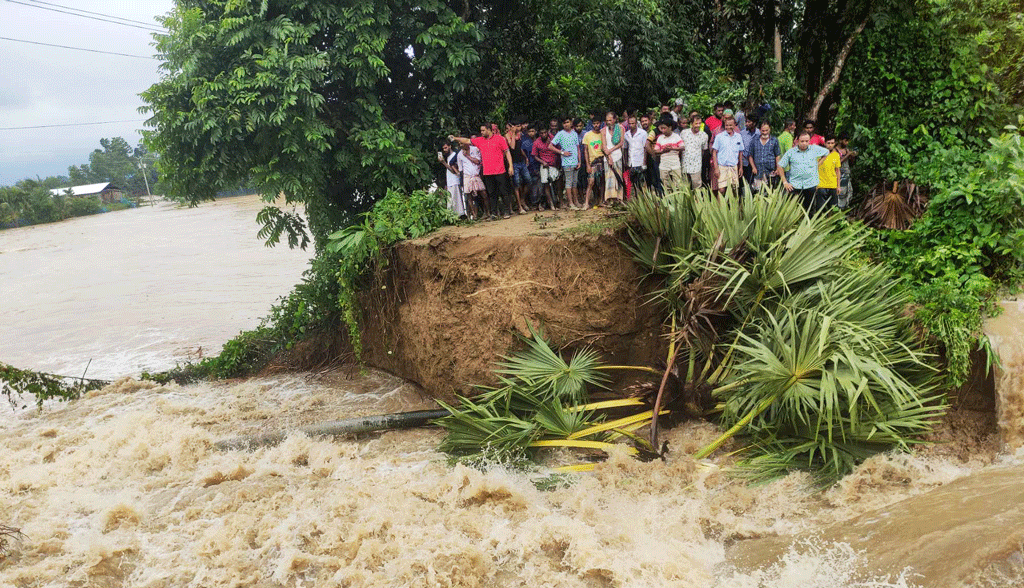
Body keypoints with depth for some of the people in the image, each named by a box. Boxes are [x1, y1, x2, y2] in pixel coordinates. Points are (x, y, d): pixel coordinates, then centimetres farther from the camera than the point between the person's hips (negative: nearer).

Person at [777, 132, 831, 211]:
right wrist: (785, 182, -3)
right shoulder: (790, 152, 1)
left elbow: (827, 152, 23)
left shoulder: (815, 149, 5)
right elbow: (780, 166, 4)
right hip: (794, 185, -1)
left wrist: (819, 163, 11)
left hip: (811, 184, 1)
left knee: (810, 209, 6)